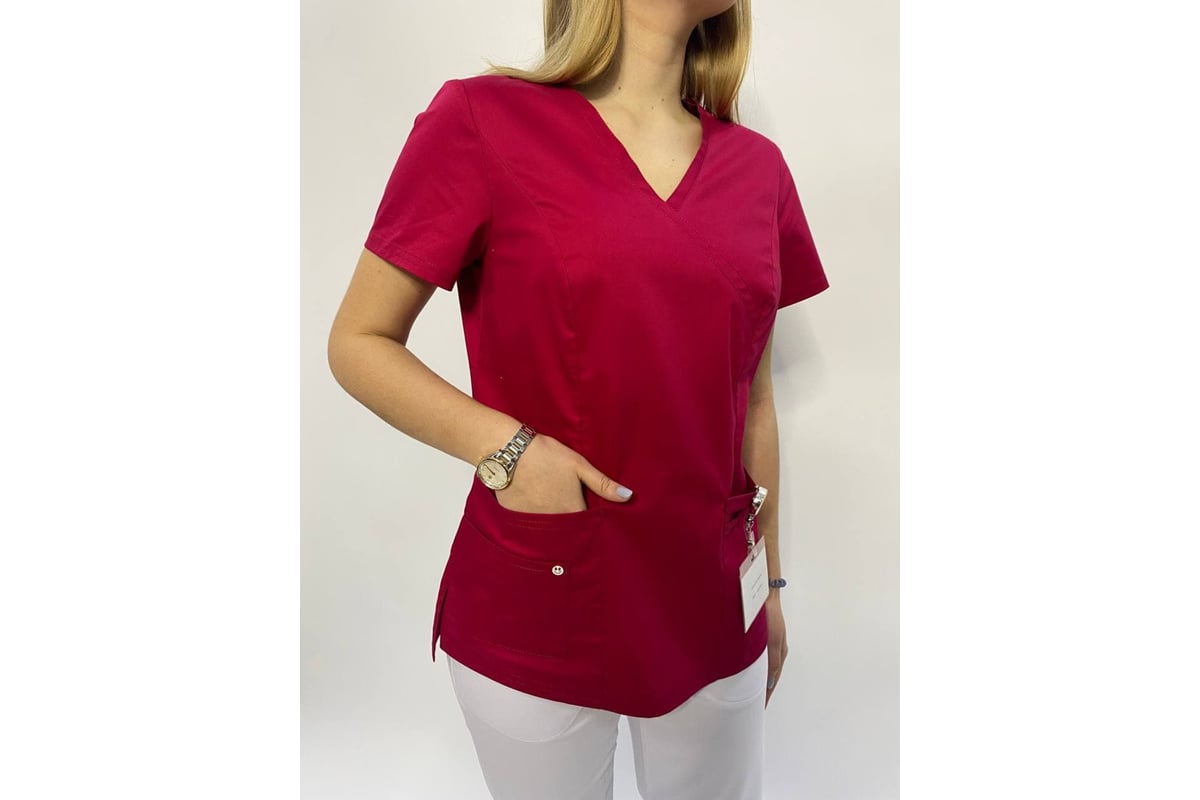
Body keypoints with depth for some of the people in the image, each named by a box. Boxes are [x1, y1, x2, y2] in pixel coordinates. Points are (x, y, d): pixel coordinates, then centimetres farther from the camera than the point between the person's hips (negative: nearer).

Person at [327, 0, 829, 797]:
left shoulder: (758, 166, 4)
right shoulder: (484, 119, -8)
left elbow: (753, 399, 9)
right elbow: (358, 342, -5)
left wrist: (771, 582, 14)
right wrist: (501, 447, -20)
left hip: (712, 609, 4)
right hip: (533, 617, -3)